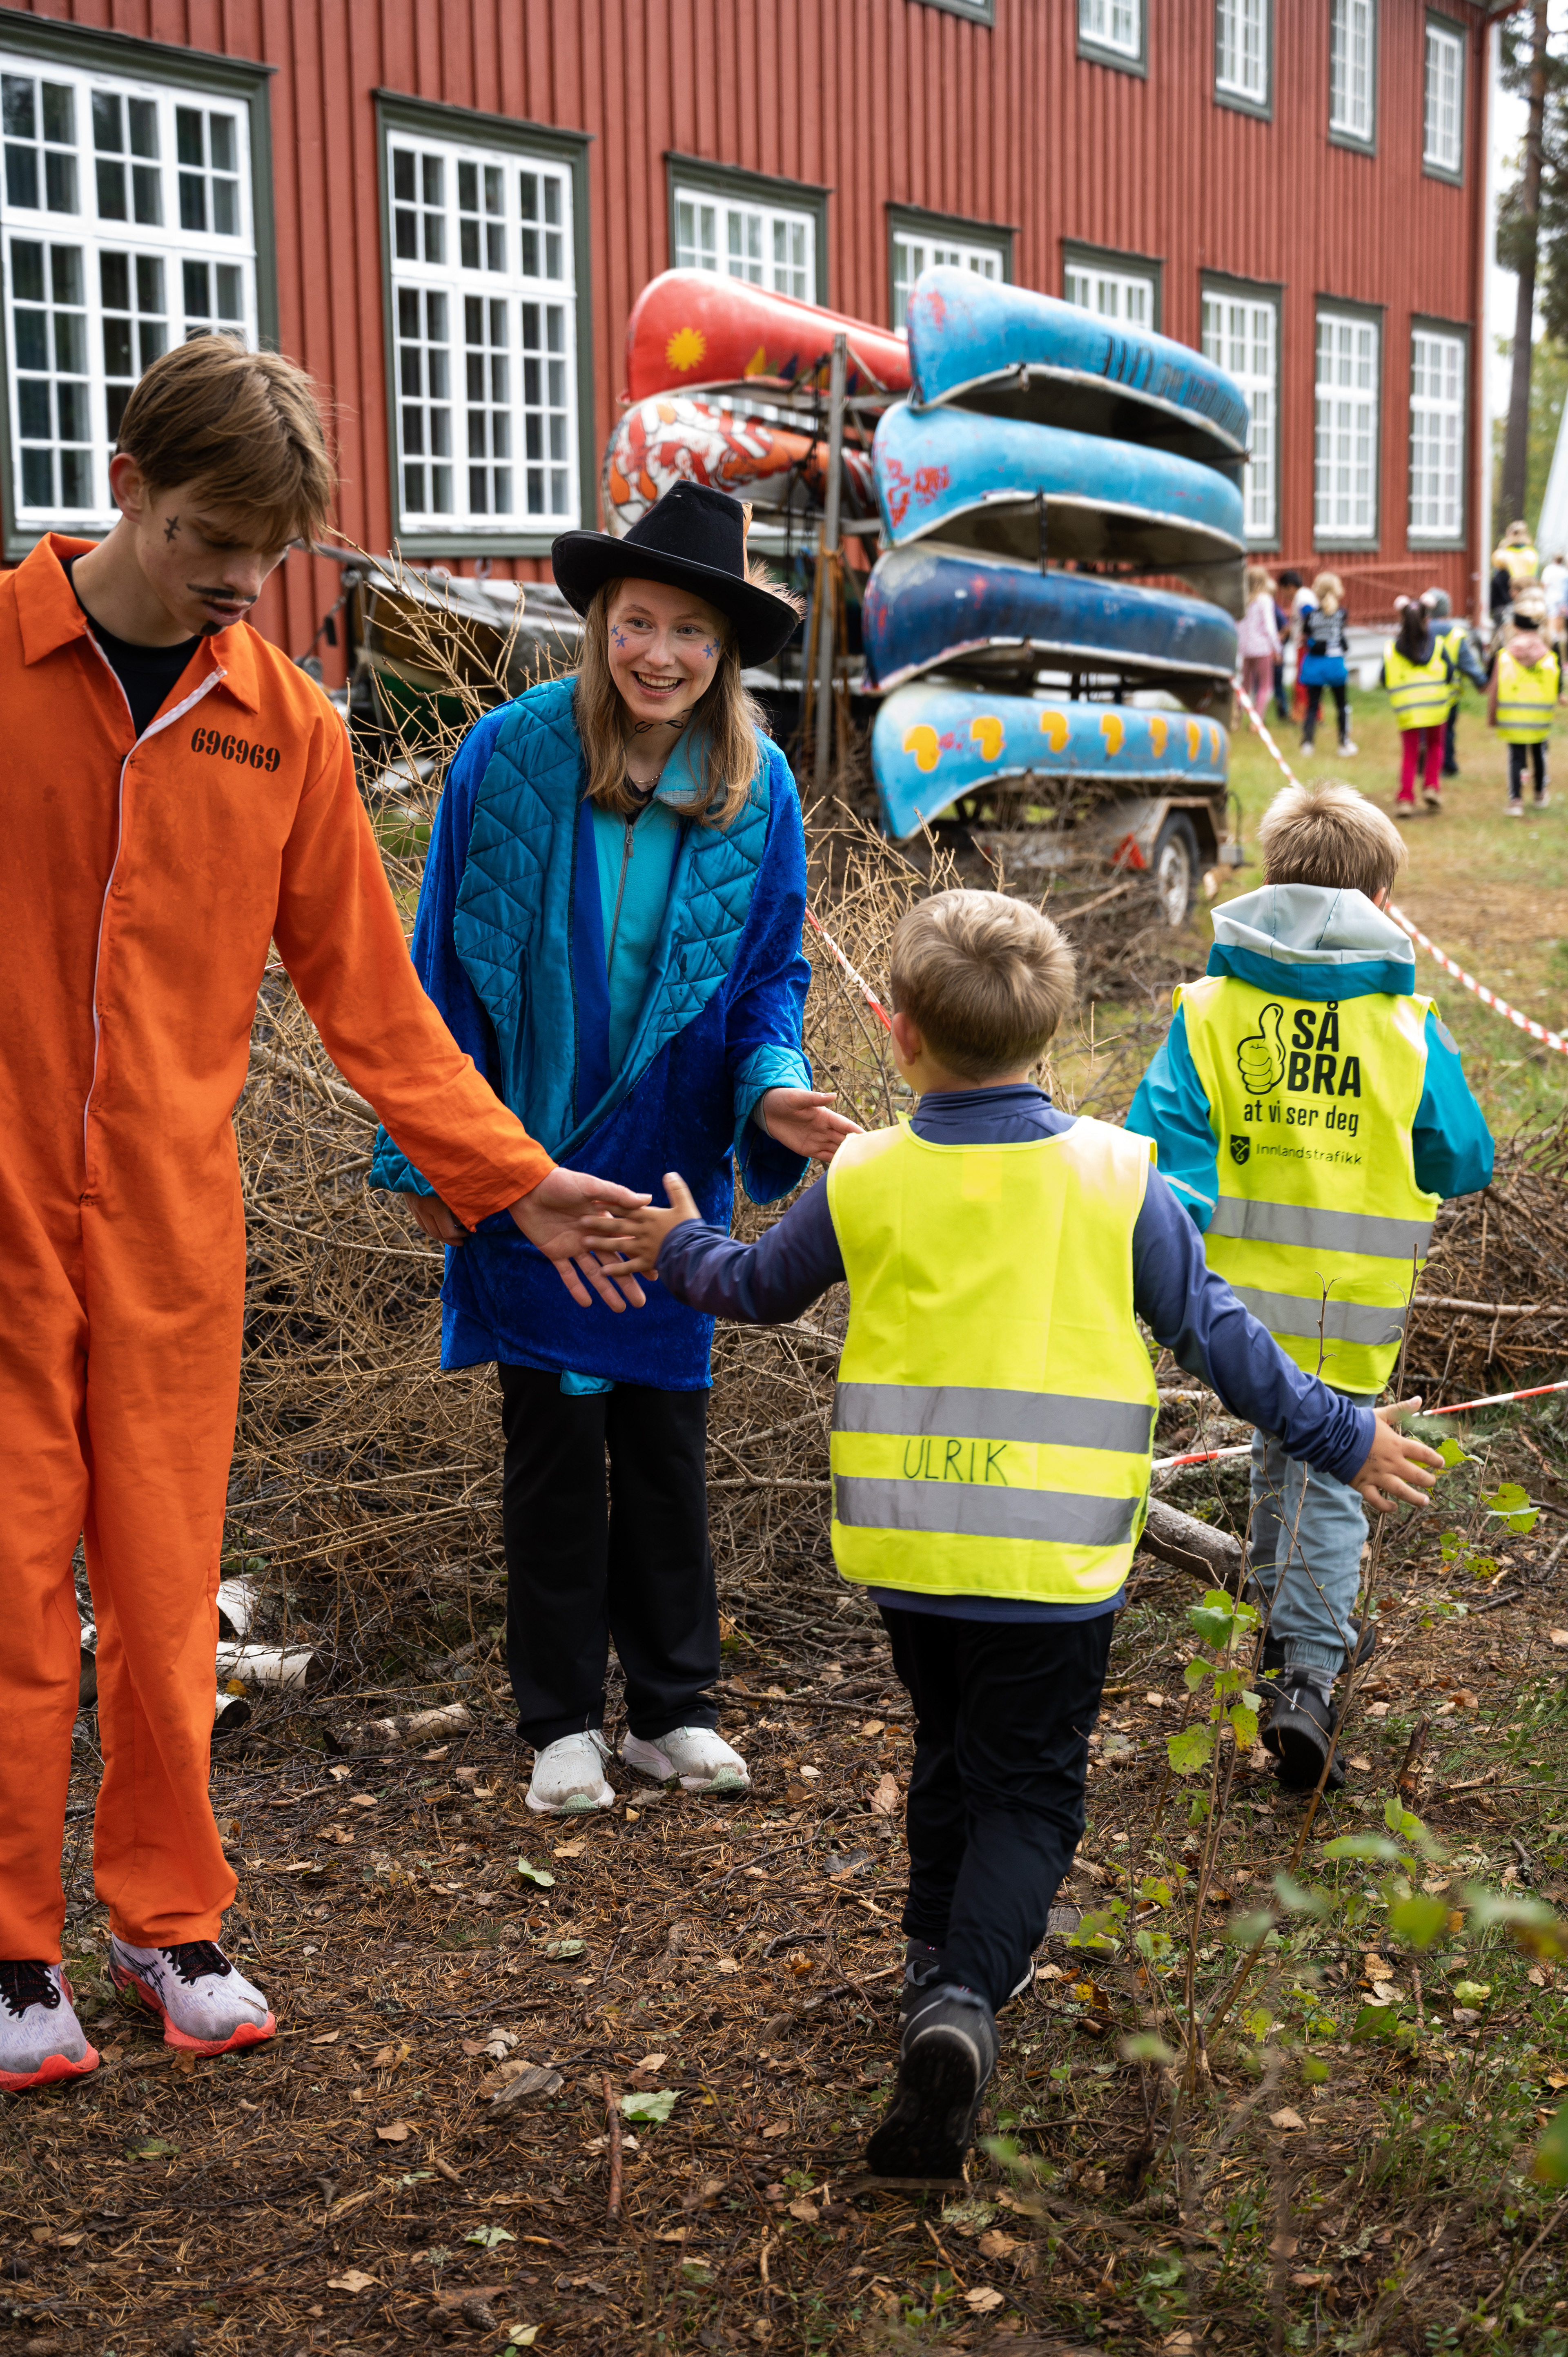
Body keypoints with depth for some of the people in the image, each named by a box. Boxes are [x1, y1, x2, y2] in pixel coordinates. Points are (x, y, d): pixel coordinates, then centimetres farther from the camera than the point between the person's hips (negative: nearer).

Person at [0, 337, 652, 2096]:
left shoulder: (283, 726, 3)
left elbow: (367, 993, 7)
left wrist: (509, 1174, 4)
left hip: (173, 1221, 2)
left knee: (167, 1584, 8)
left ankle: (169, 1918, 24)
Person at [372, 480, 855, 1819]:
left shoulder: (759, 788, -4)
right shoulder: (508, 755, -10)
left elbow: (771, 968, 3)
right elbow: (444, 961, -4)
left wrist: (772, 1089, -17)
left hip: (672, 1167, 2)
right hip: (527, 1158, -1)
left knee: (667, 1433, 11)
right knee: (553, 1434, 6)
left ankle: (672, 1707, 25)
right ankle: (563, 1720, 19)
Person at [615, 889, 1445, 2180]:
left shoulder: (862, 1181, -3)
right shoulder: (1121, 1178, -6)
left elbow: (761, 1287, 14)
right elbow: (1217, 1334, -1)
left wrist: (681, 1247, 36)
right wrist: (1345, 1437, 12)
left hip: (910, 1542, 2)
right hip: (1056, 1552, -2)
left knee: (952, 1751, 25)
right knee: (1030, 1791, 6)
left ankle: (940, 1957, 40)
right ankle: (965, 2002, -15)